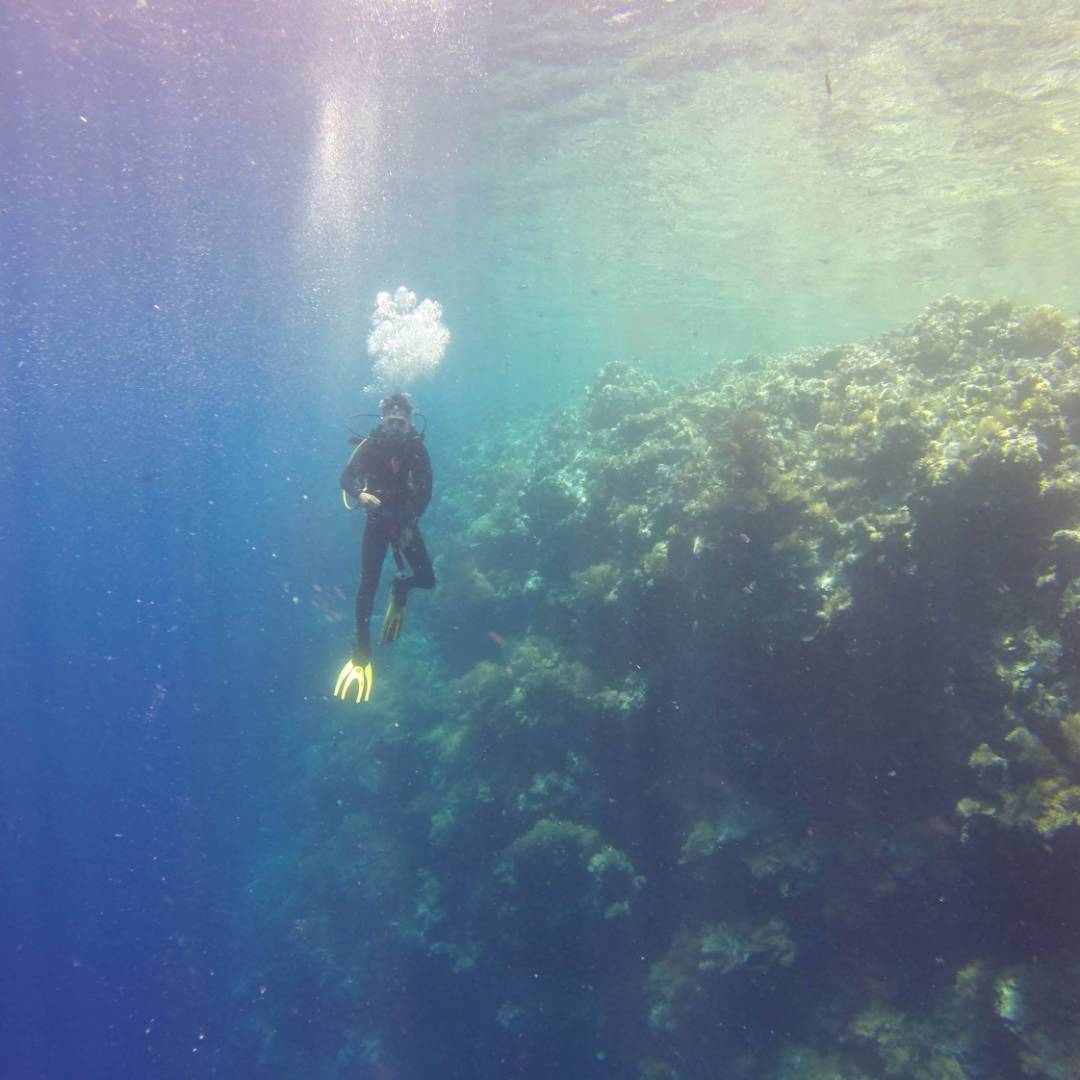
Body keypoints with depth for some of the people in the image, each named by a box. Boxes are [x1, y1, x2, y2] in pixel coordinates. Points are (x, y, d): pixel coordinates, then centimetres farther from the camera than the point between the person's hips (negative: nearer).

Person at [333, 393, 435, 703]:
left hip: (405, 520, 2)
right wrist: (361, 494, -39)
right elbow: (346, 478, -17)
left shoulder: (417, 448, -5)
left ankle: (401, 587, 32)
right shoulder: (370, 445, -11)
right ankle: (362, 649, -1)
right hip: (377, 520, -2)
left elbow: (425, 491, -2)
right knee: (368, 584, -10)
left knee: (427, 580, -4)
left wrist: (412, 523, -12)